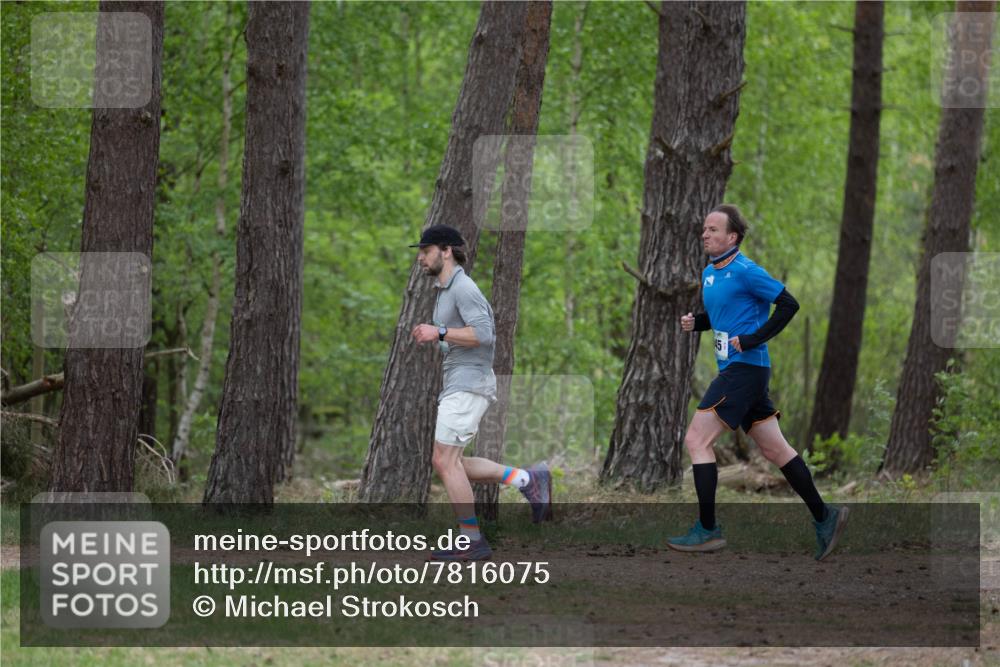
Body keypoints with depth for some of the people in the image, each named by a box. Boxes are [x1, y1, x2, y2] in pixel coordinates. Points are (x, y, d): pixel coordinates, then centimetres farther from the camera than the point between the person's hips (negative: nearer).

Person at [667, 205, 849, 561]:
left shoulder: (745, 271, -13)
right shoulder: (709, 273, 14)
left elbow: (788, 304, -15)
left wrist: (754, 338, -18)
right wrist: (694, 322, 7)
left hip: (744, 368, -10)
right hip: (734, 370, 10)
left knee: (697, 440, -11)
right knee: (775, 449, 12)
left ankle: (707, 529, -7)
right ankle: (824, 517, 17)